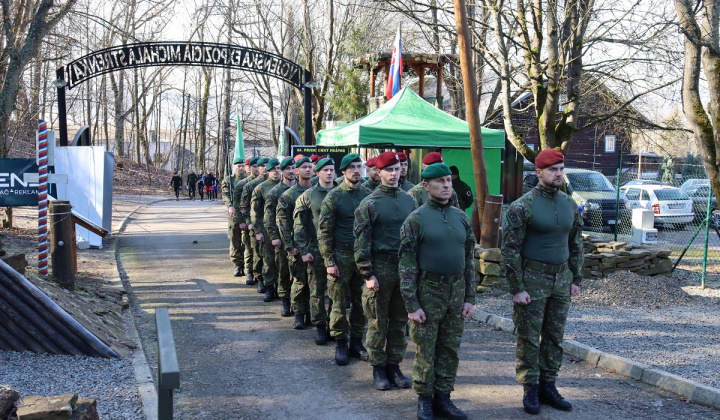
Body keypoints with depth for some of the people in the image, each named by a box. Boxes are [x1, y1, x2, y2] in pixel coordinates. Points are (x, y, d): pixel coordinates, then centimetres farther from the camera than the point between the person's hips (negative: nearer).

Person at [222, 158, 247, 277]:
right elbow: (225, 195, 1)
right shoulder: (228, 180, 11)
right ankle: (237, 265, 10)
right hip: (234, 214, 0)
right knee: (235, 241, 2)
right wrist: (230, 206, -17)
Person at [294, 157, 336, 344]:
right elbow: (299, 225, 0)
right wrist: (304, 250, -6)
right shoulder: (308, 196, 0)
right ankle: (320, 327, 16)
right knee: (317, 291, 5)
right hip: (316, 251, -1)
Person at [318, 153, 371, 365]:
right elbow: (324, 231, -4)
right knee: (340, 303, 3)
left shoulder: (368, 195, 5)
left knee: (361, 302, 9)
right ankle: (340, 344, 15)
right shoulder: (333, 197, -4)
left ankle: (356, 342, 21)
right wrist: (329, 261, -9)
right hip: (341, 256, -3)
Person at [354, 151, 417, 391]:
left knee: (400, 321, 10)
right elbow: (362, 241, -7)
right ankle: (378, 368, 15)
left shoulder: (409, 200, 9)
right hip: (380, 268, -4)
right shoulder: (369, 203, -5)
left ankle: (394, 365, 21)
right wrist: (368, 274, -11)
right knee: (378, 322, 3)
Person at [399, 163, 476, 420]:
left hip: (456, 292, 5)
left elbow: (469, 260, 12)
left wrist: (470, 298, 7)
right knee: (426, 350, 4)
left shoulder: (461, 217, 8)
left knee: (450, 349, 10)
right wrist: (412, 305, -13)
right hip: (427, 292, -4)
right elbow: (406, 264, -9)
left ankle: (443, 398, 22)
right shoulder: (416, 219, -7)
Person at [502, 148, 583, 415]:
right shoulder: (523, 206, -12)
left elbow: (576, 244, 15)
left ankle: (548, 386, 22)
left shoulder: (569, 204, 7)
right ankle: (530, 390, 14)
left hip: (561, 279, 6)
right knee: (529, 338, 2)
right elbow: (510, 249, -12)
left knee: (555, 338, 11)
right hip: (532, 280, -5)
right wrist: (516, 289, -14)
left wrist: (576, 279, 10)